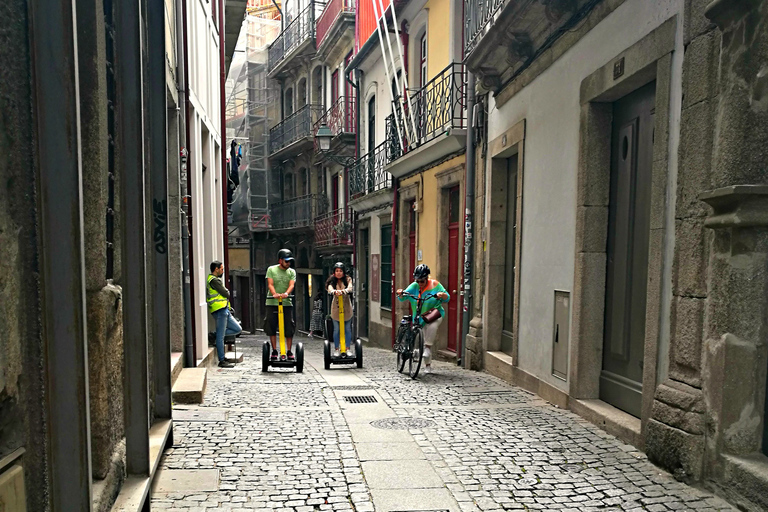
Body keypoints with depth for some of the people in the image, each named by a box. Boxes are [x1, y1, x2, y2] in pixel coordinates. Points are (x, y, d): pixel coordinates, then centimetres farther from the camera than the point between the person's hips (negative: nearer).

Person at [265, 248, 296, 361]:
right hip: (272, 303, -1)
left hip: (286, 303, 1)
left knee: (289, 328, 0)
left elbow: (292, 285, -5)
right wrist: (274, 294, -25)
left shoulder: (292, 272, 11)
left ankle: (289, 352, 11)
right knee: (271, 327, 2)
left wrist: (286, 293, -26)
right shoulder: (271, 269, 6)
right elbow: (270, 284, -5)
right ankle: (274, 351, 14)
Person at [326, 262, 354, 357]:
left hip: (347, 307, 0)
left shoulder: (348, 279, -1)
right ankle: (336, 350, 14)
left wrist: (343, 291, -43)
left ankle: (348, 349, 13)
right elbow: (329, 288, -23)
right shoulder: (332, 280, -2)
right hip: (336, 307, 0)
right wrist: (334, 291, -47)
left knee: (347, 329, 6)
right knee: (336, 329, 5)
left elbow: (350, 288, -21)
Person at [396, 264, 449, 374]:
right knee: (422, 341, 3)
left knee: (432, 326, -38)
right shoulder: (414, 286, 0)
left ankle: (428, 347, -21)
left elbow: (447, 298, -7)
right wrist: (400, 294, -26)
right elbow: (402, 298, -3)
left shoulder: (435, 284, -6)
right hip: (420, 317, 3)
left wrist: (442, 294, -29)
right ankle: (428, 366, 17)